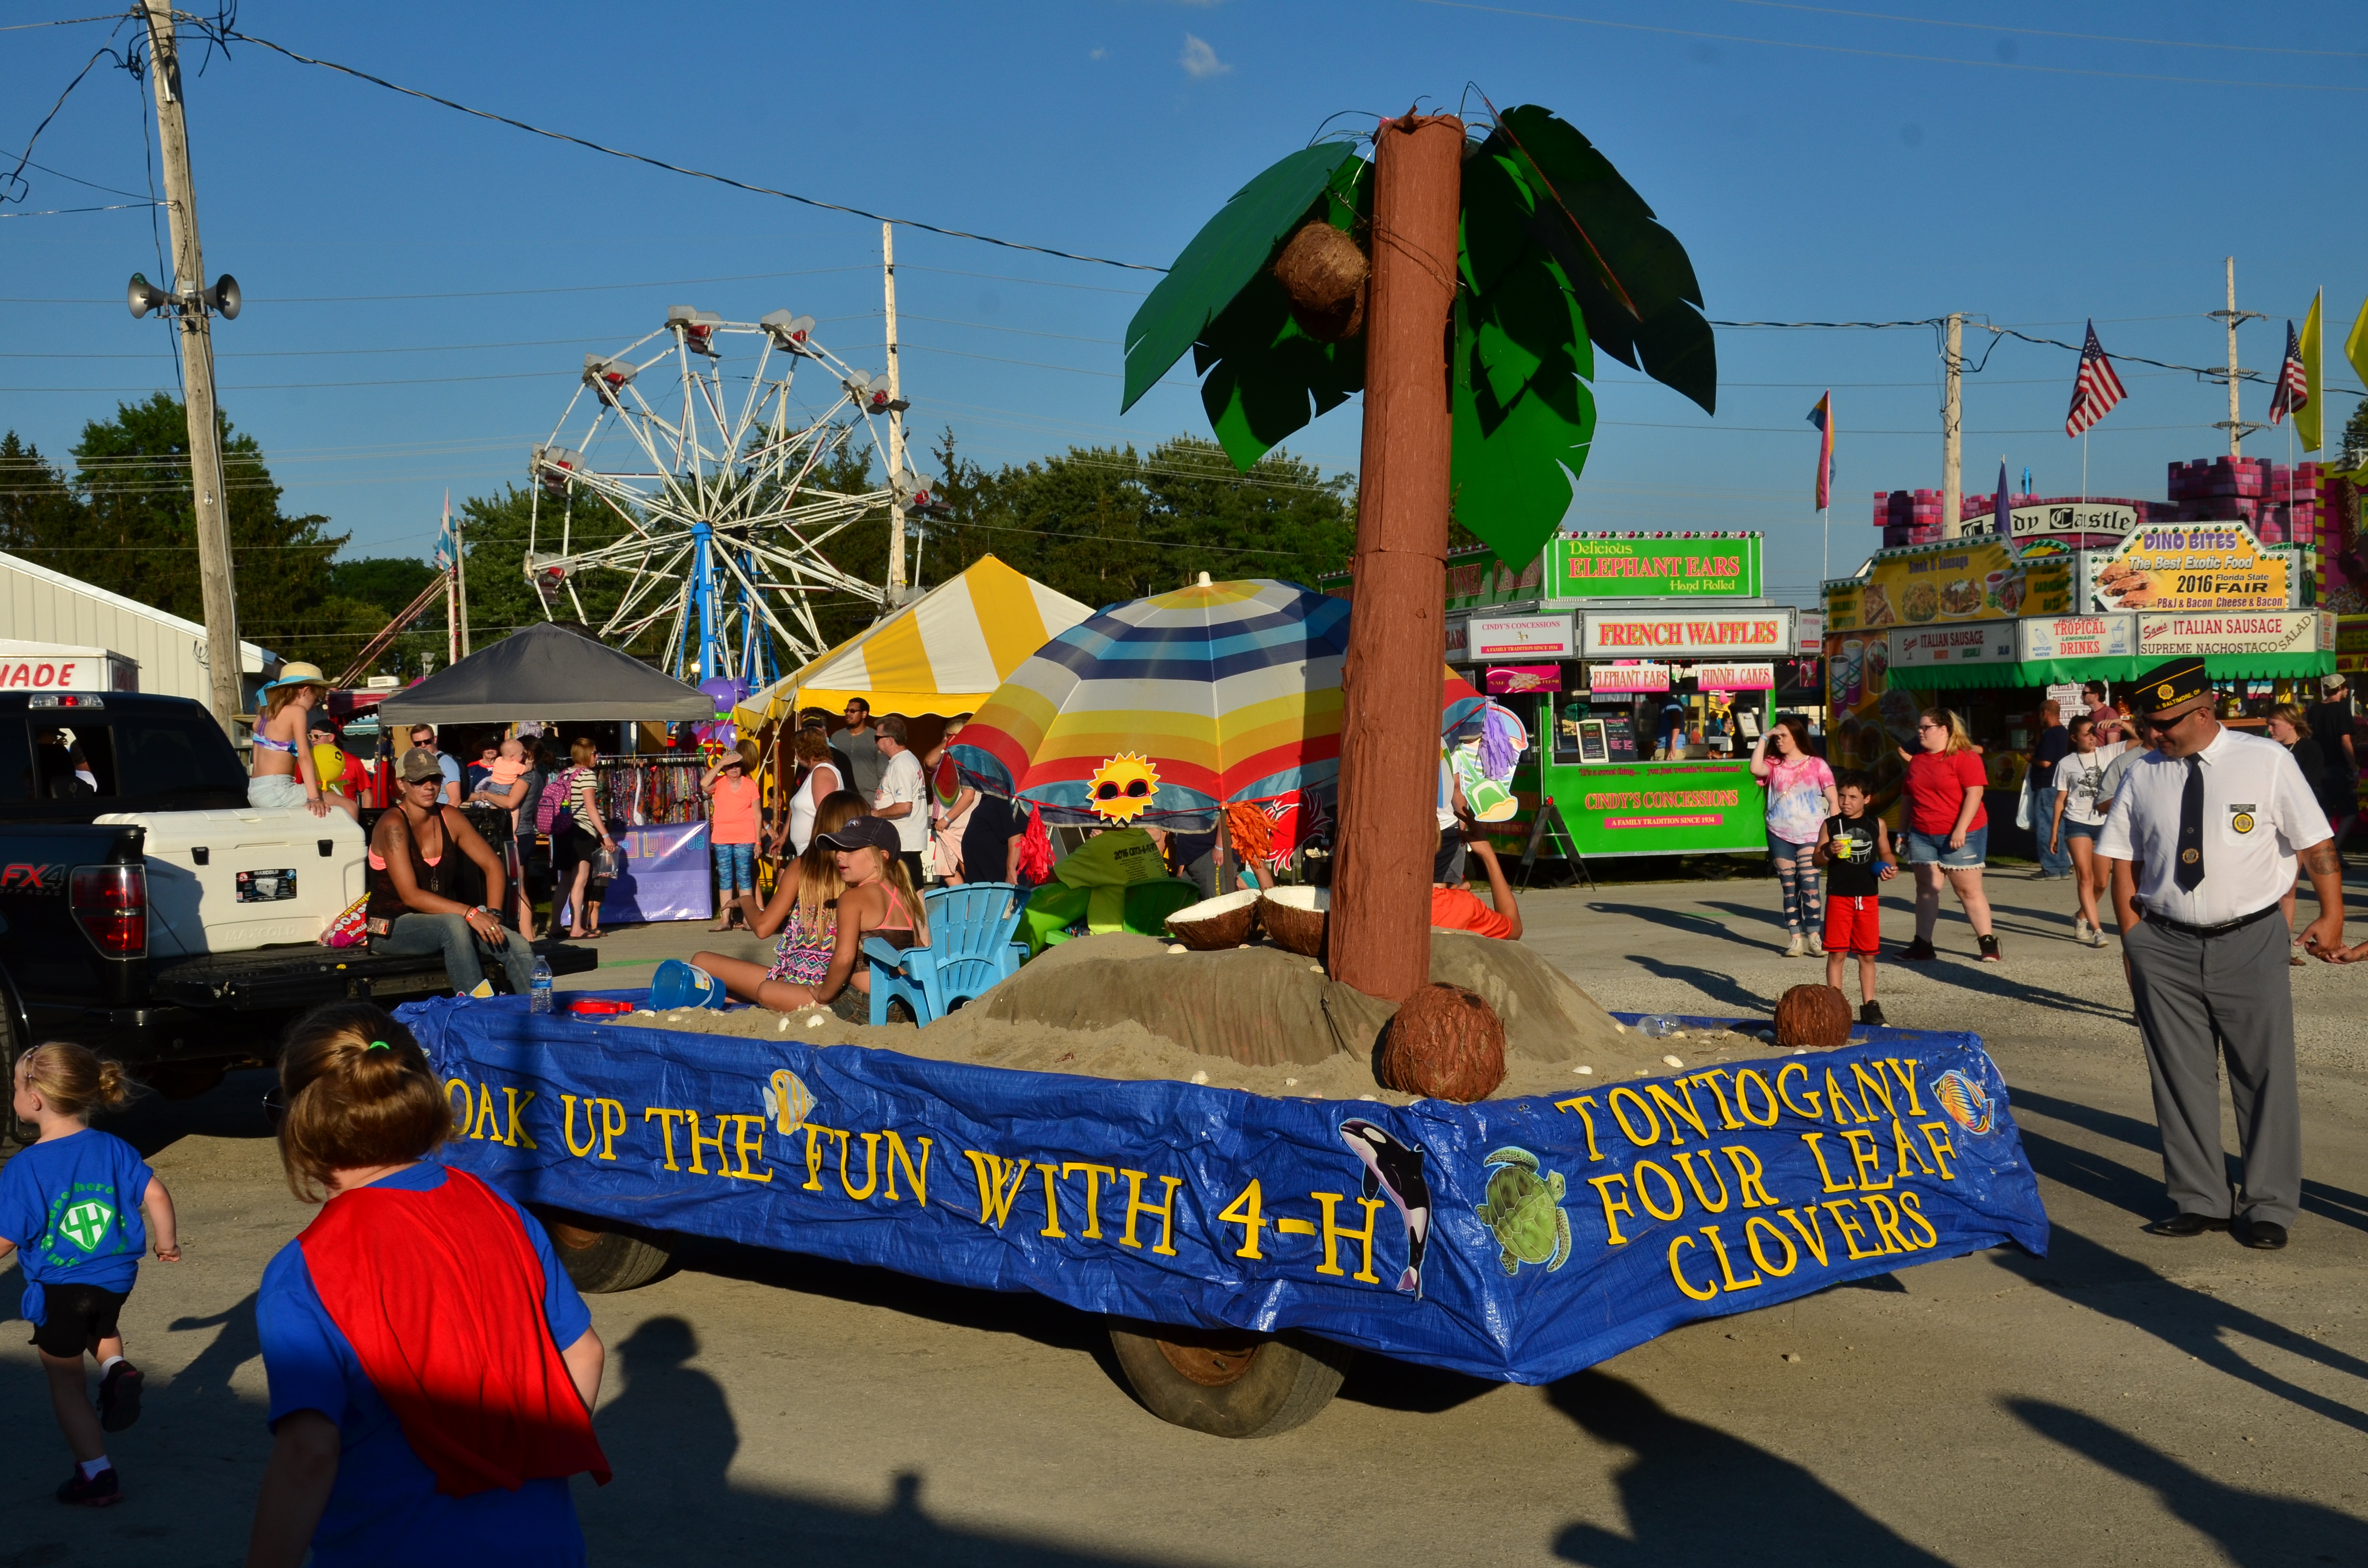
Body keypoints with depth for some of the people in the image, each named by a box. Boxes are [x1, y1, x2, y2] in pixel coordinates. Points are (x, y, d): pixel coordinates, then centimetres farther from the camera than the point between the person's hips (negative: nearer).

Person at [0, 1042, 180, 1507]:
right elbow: (155, 1195, -7)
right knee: (100, 1325, 36)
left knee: (66, 1383, 12)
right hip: (115, 1278, 4)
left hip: (58, 1289, -4)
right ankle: (116, 1367, 7)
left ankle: (96, 1473, 14)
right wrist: (167, 1241, 8)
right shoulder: (113, 1149, -6)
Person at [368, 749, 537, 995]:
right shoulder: (393, 826, -15)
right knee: (454, 924, -37)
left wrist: (492, 914, -13)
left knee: (518, 947, -17)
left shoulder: (449, 818, 4)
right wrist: (471, 913, -31)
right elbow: (411, 896, -23)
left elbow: (492, 865, 4)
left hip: (439, 920, 6)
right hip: (393, 927, -6)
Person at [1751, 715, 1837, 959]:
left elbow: (1833, 800, 2)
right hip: (1780, 835, 3)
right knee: (1789, 888, 4)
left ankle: (1814, 938, -5)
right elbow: (1755, 769, -14)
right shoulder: (1774, 765, 9)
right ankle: (1796, 939, 7)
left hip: (1810, 835, -3)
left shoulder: (1817, 765, 3)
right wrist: (1764, 738, -8)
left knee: (1809, 885, -9)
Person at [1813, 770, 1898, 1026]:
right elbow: (1817, 859, 1)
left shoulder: (1876, 825, 5)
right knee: (1837, 954, -2)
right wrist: (1829, 852, -19)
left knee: (1868, 955, 8)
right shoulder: (1830, 825, 1)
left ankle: (1869, 1006, 16)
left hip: (1868, 897, 2)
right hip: (1839, 897, -2)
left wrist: (1891, 867, -5)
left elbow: (1885, 853, 15)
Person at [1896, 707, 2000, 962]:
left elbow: (1974, 793, -15)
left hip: (1961, 836, -6)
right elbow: (1909, 798, 20)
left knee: (1969, 890, -2)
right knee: (1926, 889, 5)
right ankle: (1923, 945, 8)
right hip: (1922, 836, 6)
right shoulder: (1916, 761, 14)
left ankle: (1988, 943, 7)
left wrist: (1960, 829, -20)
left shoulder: (1964, 757, -8)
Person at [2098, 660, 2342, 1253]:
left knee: (2265, 1077, 3)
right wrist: (2133, 937, 2)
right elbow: (2124, 861, 8)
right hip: (2167, 946, 3)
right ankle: (2200, 1201, 20)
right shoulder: (2144, 776, 4)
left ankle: (2269, 1209, 15)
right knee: (2181, 1079, 7)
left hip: (2251, 943, -3)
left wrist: (2331, 916, -6)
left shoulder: (2266, 761, -5)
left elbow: (2317, 845, -2)